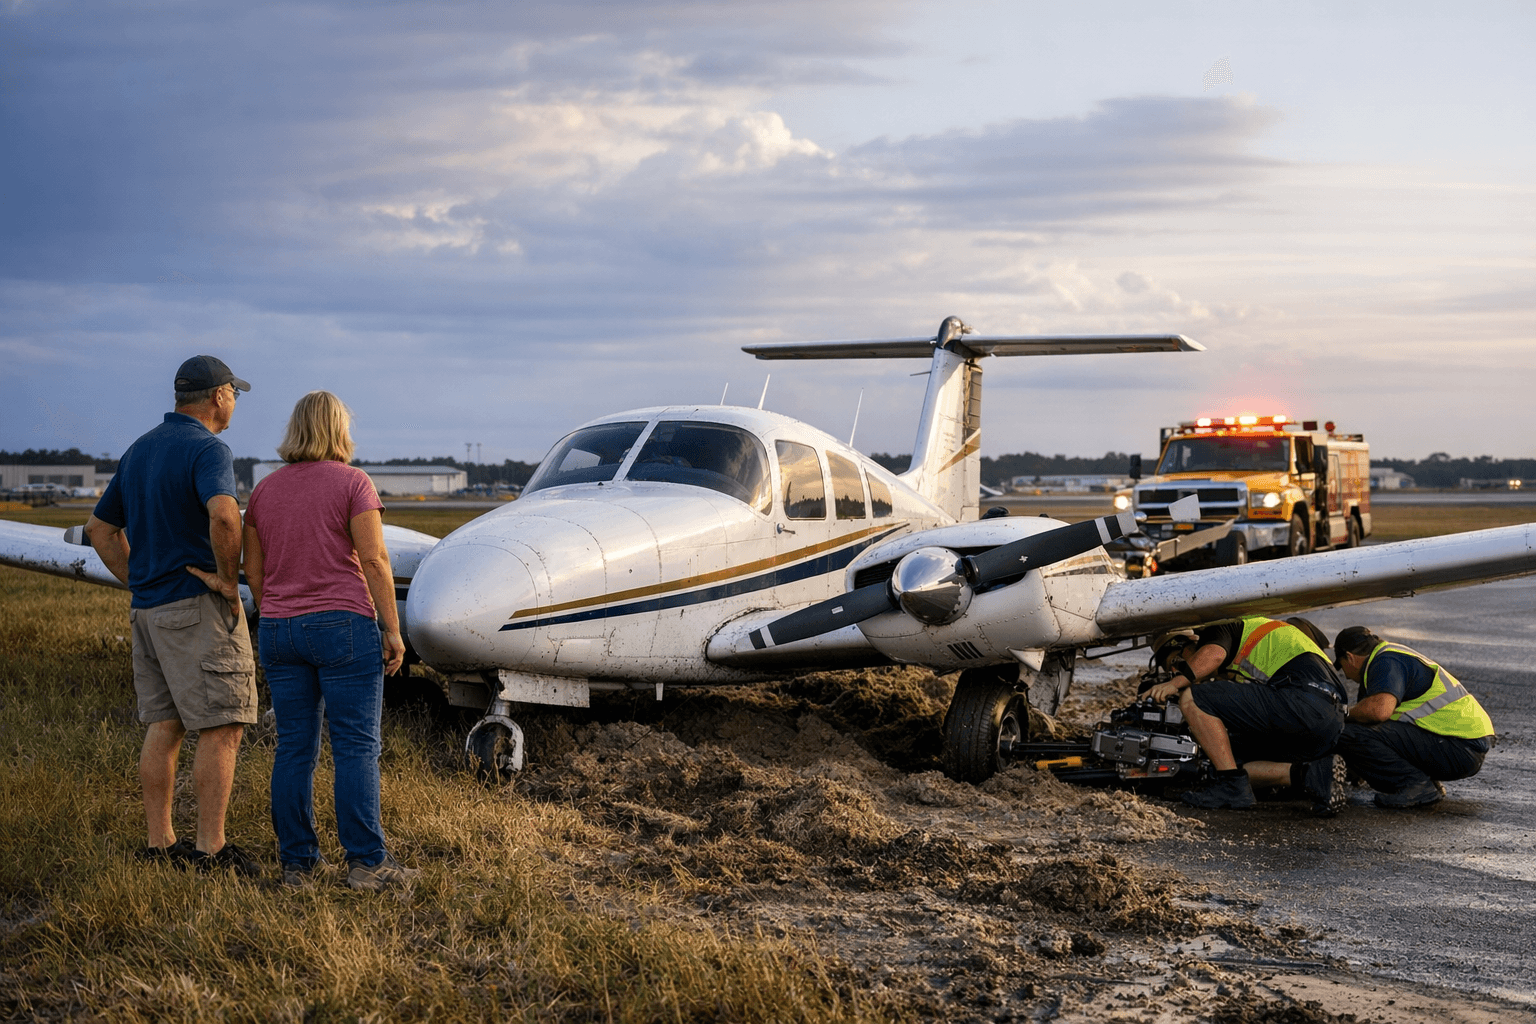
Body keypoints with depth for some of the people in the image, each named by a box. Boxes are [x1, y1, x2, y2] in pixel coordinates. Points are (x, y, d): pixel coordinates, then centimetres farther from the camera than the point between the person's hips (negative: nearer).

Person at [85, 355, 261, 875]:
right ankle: (211, 848, -4)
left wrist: (139, 584, 17)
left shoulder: (138, 451, 15)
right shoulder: (208, 448, -12)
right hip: (199, 606, -8)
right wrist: (228, 578, -18)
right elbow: (223, 515, -32)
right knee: (221, 726, -4)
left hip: (148, 610, 9)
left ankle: (159, 843, 14)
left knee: (164, 725, 11)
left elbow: (100, 529, 21)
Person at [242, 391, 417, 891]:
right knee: (356, 747, -3)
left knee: (294, 749, 8)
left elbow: (253, 570, 12)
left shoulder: (264, 489, 10)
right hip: (343, 625, -5)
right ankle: (366, 860, -3)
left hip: (279, 631, 5)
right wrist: (392, 629, -8)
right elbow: (374, 560, -11)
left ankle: (297, 861, 11)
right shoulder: (351, 482, -6)